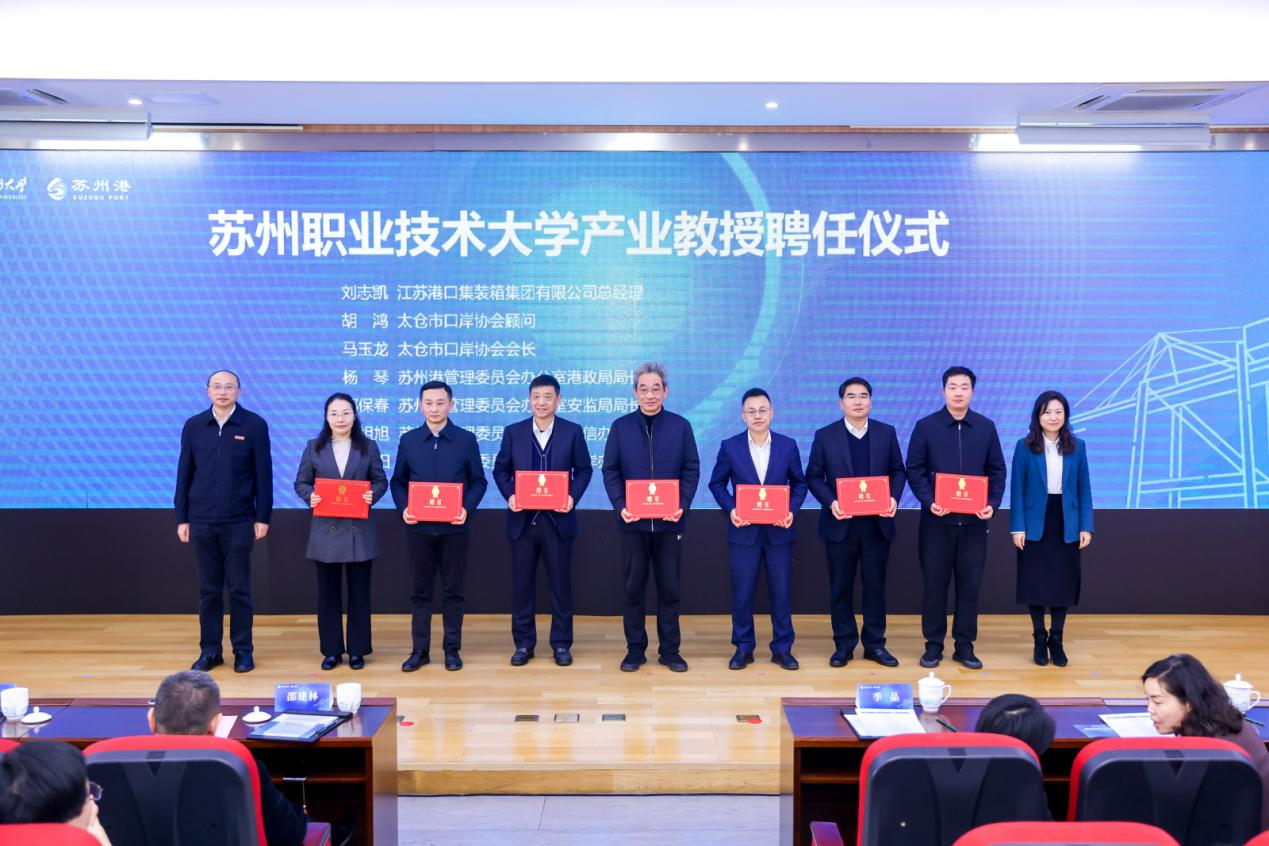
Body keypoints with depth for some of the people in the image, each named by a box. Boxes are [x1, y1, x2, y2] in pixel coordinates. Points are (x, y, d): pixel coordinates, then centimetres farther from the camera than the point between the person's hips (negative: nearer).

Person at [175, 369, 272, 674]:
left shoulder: (254, 425, -2)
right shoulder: (193, 426, 6)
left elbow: (264, 474, -2)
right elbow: (184, 475, 8)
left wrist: (262, 518, -4)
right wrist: (181, 518, 5)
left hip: (239, 521, -2)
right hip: (202, 521, 2)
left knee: (239, 588, 4)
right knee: (208, 589, 9)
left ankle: (243, 650, 13)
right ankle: (209, 650, 18)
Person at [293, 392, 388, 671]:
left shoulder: (369, 447, 4)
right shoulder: (314, 447, 4)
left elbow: (381, 481, 6)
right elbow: (301, 482, 6)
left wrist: (373, 494, -15)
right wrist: (310, 496, -14)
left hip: (359, 530, 0)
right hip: (326, 530, 1)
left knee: (359, 591, 5)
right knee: (328, 592, 7)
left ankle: (357, 650, 15)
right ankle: (331, 650, 17)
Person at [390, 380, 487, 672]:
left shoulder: (466, 439, 1)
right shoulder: (408, 440, 5)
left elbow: (478, 481, 2)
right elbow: (398, 482, 8)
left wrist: (467, 508, -14)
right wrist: (403, 508, -9)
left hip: (453, 527, -1)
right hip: (419, 527, 1)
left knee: (453, 590, 6)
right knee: (420, 590, 7)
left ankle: (452, 649, 15)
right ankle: (419, 650, 15)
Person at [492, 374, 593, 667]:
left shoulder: (572, 431, 1)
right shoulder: (513, 432, 4)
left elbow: (584, 469, 5)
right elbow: (500, 470, 8)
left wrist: (574, 496, -11)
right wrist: (509, 495, -9)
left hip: (558, 519, -1)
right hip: (523, 520, 1)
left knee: (560, 584, 7)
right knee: (521, 584, 7)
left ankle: (561, 643, 18)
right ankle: (523, 643, 19)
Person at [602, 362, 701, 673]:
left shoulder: (681, 426, 2)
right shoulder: (620, 426, 3)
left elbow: (691, 470, 1)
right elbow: (610, 471, 1)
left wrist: (683, 505, -12)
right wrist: (620, 506, -12)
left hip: (669, 521, 0)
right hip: (633, 521, 0)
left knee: (669, 588, 7)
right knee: (632, 588, 6)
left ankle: (670, 650, 17)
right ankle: (635, 649, 17)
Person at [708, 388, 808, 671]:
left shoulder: (788, 445, 1)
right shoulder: (730, 446, -2)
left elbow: (799, 483, 7)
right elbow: (717, 483, 5)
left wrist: (792, 510, -9)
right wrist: (730, 510, -10)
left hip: (779, 531, 1)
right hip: (743, 531, -1)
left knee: (782, 592, 6)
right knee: (742, 593, 4)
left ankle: (782, 648, 18)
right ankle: (743, 648, 17)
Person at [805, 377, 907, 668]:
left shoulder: (886, 433, 5)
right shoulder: (825, 436, -1)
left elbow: (898, 471, 8)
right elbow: (813, 476, 0)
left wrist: (894, 497, -10)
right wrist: (830, 502, -16)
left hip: (877, 523, 1)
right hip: (840, 524, -1)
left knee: (875, 585, 8)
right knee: (841, 587, 6)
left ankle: (875, 644, 18)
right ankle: (843, 644, 16)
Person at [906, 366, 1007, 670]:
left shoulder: (986, 427, 6)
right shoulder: (925, 426, 0)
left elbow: (997, 470, 7)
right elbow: (914, 469, -2)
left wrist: (992, 503, -8)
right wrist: (929, 502, -15)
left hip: (974, 520, 2)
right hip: (937, 519, -1)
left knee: (970, 584, 6)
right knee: (934, 583, 4)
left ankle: (964, 645, 16)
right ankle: (933, 645, 14)